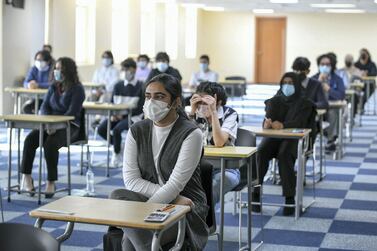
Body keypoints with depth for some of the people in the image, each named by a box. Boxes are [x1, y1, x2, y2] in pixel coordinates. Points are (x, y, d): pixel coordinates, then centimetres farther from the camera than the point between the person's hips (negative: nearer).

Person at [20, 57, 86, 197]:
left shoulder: (77, 89, -6)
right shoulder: (53, 87, 14)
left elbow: (72, 113, -14)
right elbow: (44, 107, 8)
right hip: (50, 125, 6)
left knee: (50, 144, -34)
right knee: (30, 140, -22)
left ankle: (51, 182, -23)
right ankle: (26, 178, -21)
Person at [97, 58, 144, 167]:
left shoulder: (141, 87, -4)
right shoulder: (118, 86, 10)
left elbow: (140, 108, -9)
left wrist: (124, 114, -18)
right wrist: (113, 114, -9)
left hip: (132, 116, -5)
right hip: (117, 115, 5)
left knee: (116, 129, -33)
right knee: (101, 129, -21)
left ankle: (117, 153, -8)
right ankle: (117, 146, 4)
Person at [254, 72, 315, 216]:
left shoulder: (304, 104, 9)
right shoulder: (275, 101, 19)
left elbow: (299, 122, -10)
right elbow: (268, 117, 2)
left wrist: (282, 125, -30)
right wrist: (267, 123, -25)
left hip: (294, 138, -3)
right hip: (273, 136, 3)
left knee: (284, 154, -37)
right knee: (261, 152, -32)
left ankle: (290, 198, -34)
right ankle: (255, 193, -29)